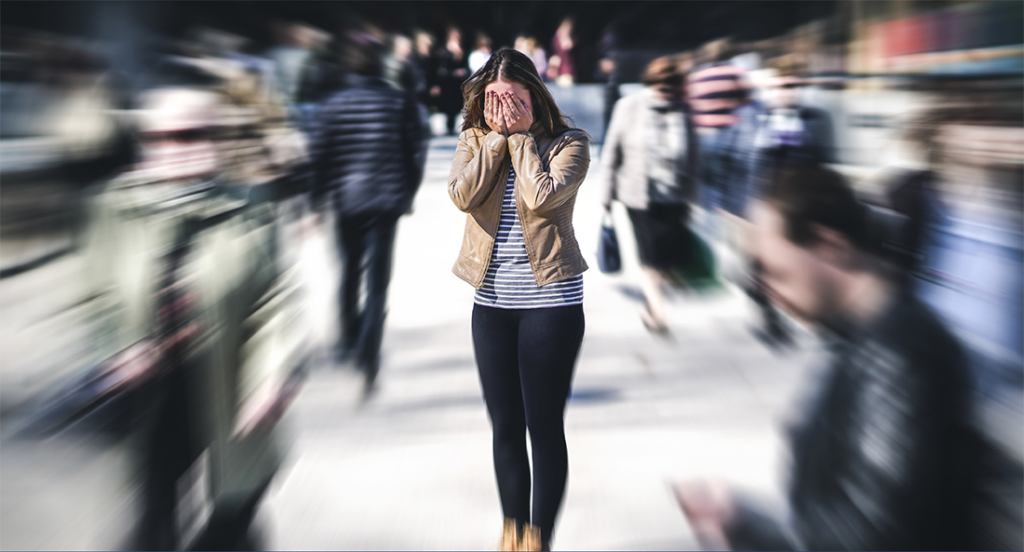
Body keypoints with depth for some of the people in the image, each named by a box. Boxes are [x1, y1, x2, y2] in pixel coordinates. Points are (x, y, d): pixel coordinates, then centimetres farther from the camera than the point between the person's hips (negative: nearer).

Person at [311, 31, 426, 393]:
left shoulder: (334, 105, -2)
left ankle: (349, 341, 32)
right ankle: (368, 353, -12)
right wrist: (408, 194, 12)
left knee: (350, 271, 19)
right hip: (387, 200, -1)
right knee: (377, 278, 0)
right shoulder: (401, 102, -3)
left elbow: (321, 156, -2)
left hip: (346, 200, 1)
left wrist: (317, 201, 6)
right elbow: (416, 152, -1)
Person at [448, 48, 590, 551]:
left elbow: (542, 198, -22)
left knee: (544, 425, 2)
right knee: (505, 426, 13)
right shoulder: (474, 140, 6)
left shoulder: (568, 144, -4)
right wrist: (496, 136, -9)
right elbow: (463, 195, -13)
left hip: (550, 302, -4)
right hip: (491, 302, 4)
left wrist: (520, 136, -12)